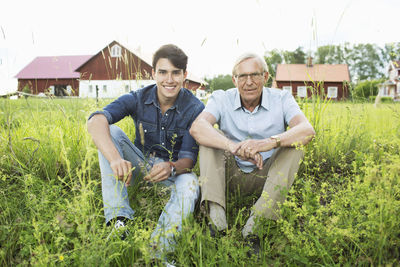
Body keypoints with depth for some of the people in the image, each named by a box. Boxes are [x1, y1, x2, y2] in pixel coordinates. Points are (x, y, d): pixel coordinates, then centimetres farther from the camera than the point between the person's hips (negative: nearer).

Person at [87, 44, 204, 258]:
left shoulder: (195, 108, -15)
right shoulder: (138, 99, -12)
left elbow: (189, 158, -18)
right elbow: (95, 121, -29)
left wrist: (171, 168, -44)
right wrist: (115, 158, -49)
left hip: (173, 169, -2)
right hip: (138, 165, 2)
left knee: (190, 184, -34)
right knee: (110, 132, -23)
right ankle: (119, 219, -29)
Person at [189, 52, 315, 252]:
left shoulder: (281, 99, -7)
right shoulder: (221, 99, -8)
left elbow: (307, 130, -26)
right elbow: (197, 127, -29)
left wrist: (269, 142, -46)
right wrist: (233, 147, -47)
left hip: (266, 177, 0)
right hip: (231, 176, 0)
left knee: (294, 142, -22)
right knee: (209, 136, -20)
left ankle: (256, 224, -36)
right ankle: (216, 216, -36)